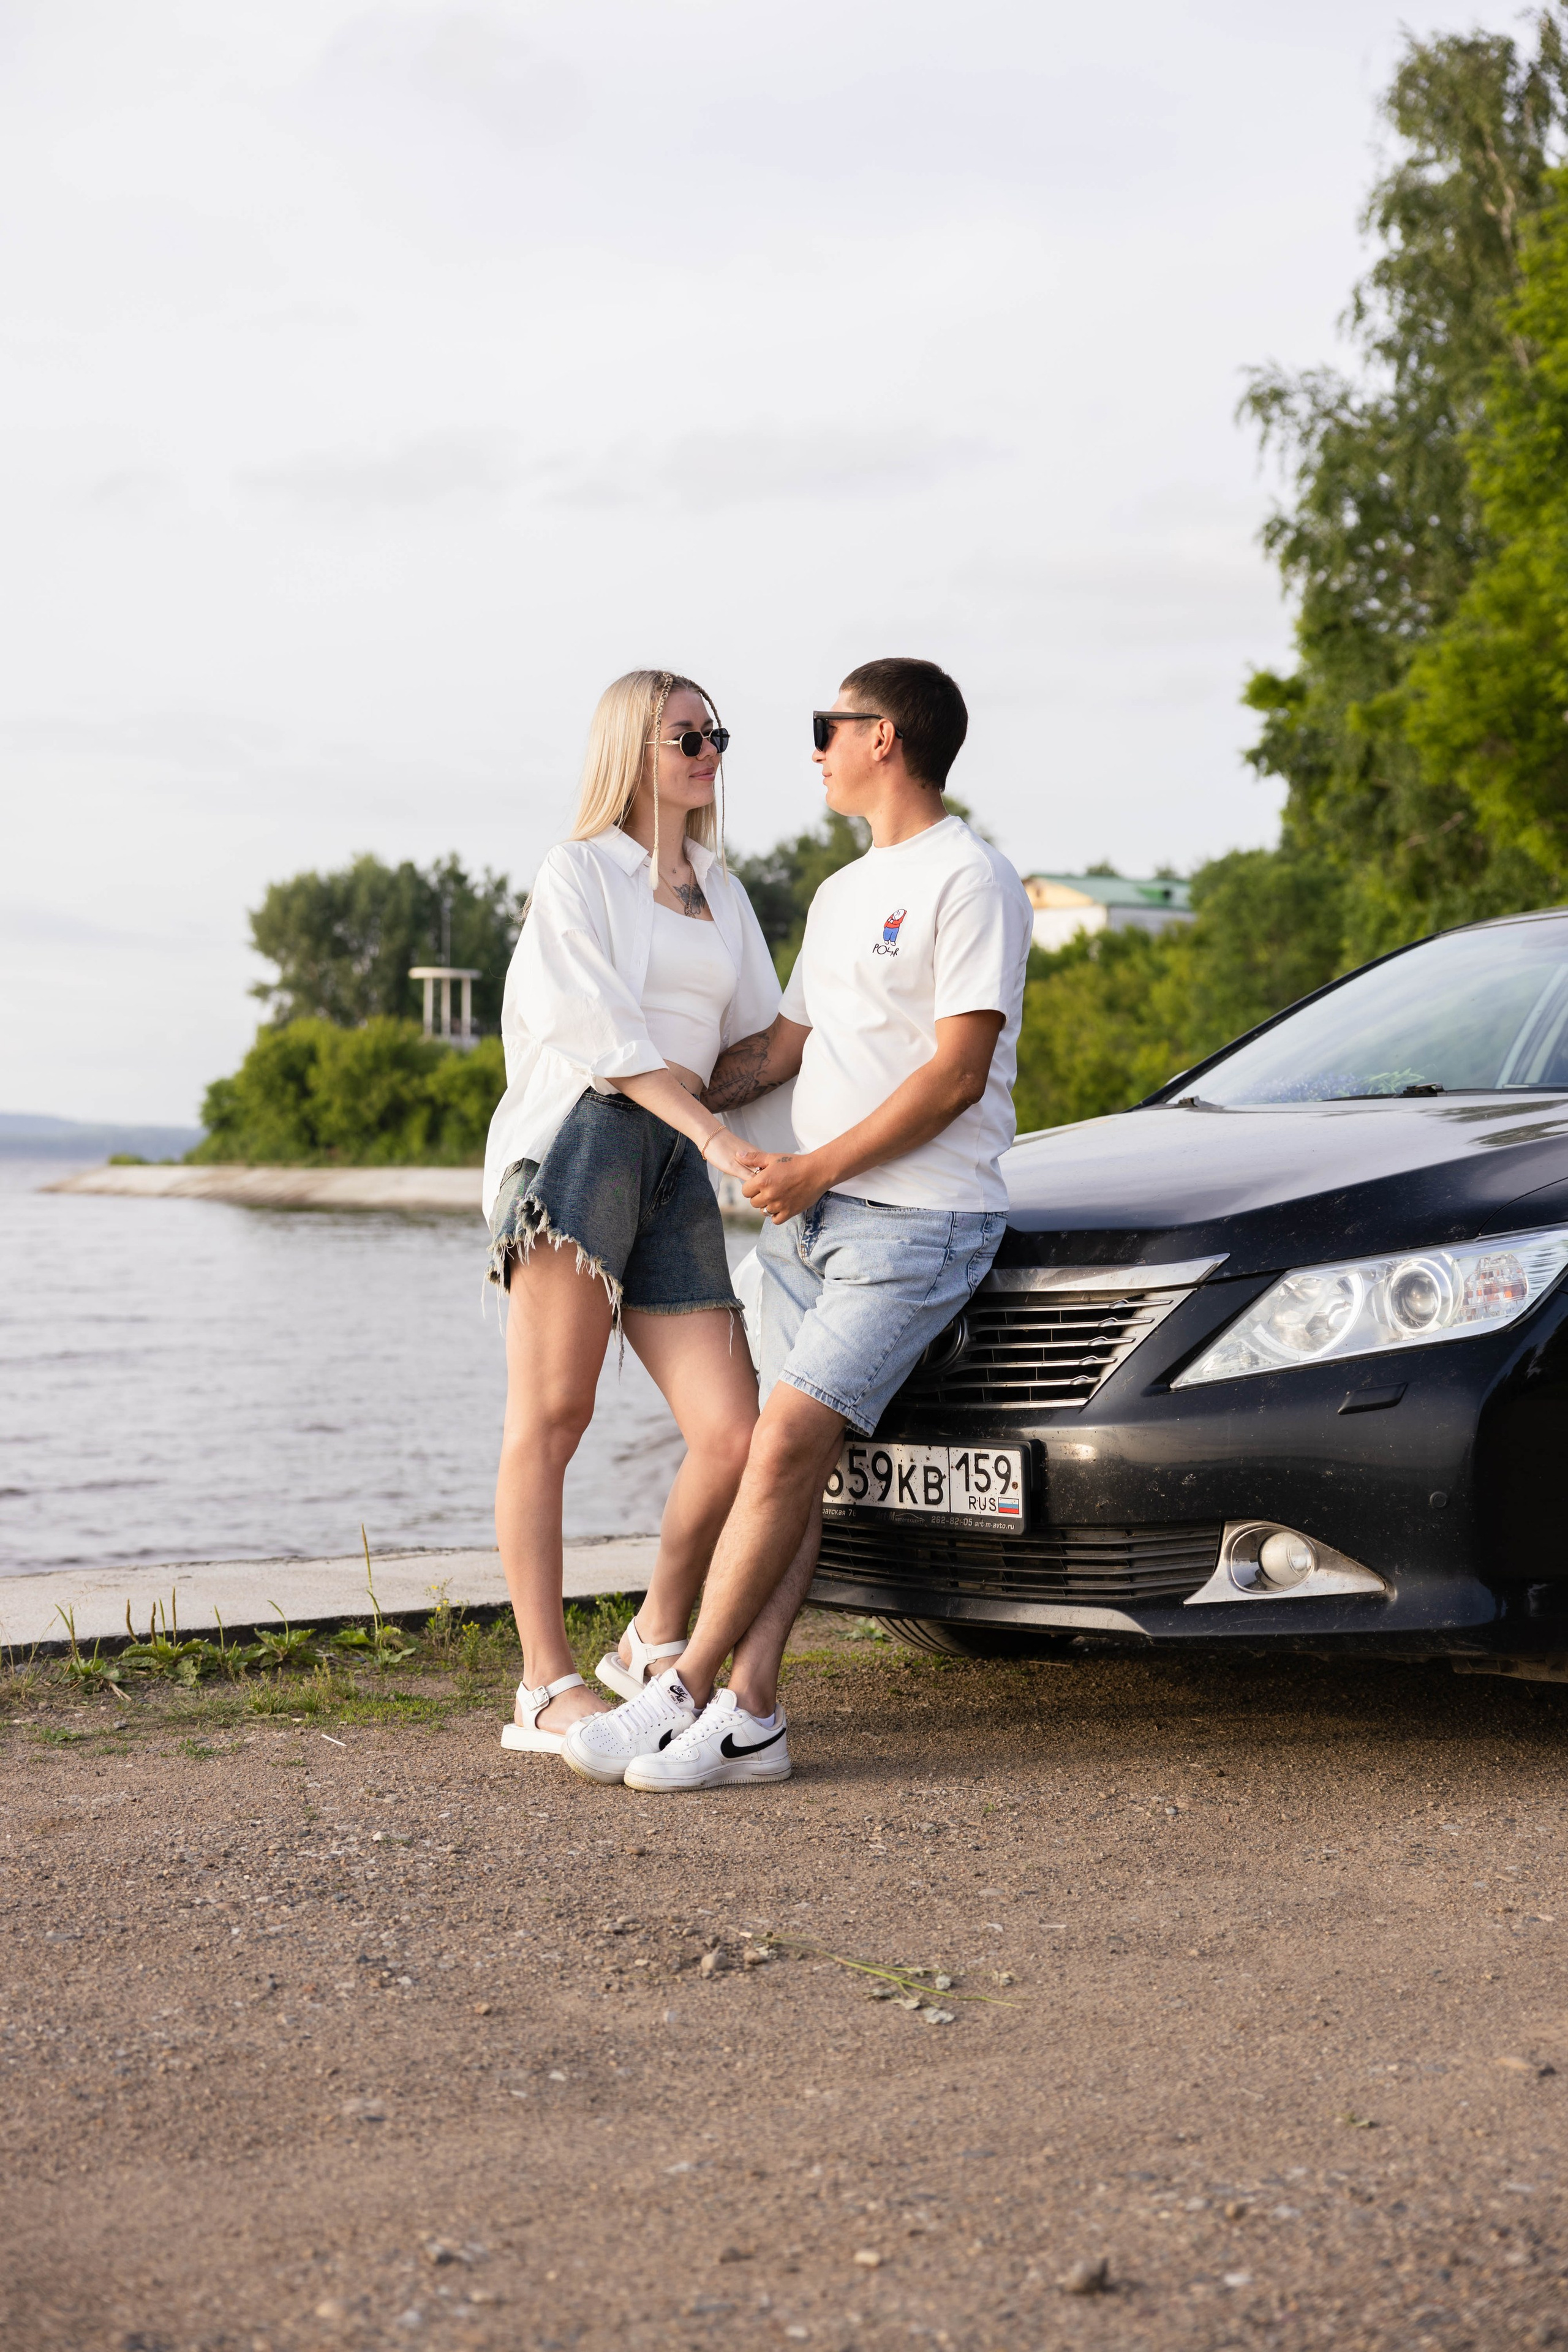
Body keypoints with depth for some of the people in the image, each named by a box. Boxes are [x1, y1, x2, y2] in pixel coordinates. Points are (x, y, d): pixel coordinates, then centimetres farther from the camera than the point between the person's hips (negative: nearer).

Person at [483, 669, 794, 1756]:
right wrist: (716, 1133, -16)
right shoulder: (579, 871, 6)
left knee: (734, 1432, -6)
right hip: (583, 1141, -6)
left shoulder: (723, 891, 25)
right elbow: (603, 1032, -6)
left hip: (678, 1171, 6)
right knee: (550, 1420, -6)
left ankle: (655, 1645, 13)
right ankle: (546, 1687, -3)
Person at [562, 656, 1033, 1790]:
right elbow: (782, 1046, 28)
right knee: (787, 1454, -1)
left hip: (919, 1217, -8)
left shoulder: (970, 879, -6)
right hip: (809, 1205, 8)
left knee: (787, 1442, -14)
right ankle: (748, 1714, -4)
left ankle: (681, 1694, -10)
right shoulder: (843, 894, 23)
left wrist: (817, 1169, -14)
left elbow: (958, 1071, -14)